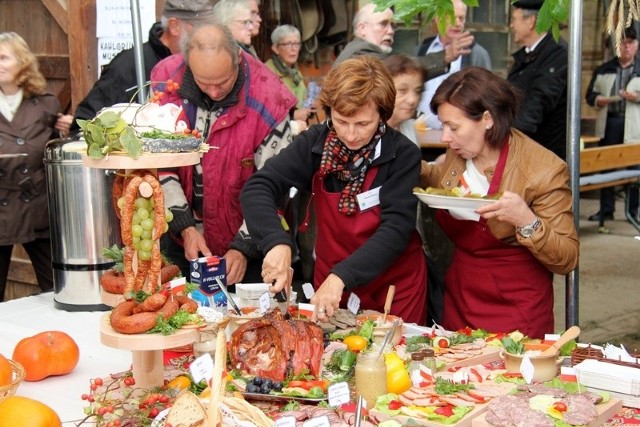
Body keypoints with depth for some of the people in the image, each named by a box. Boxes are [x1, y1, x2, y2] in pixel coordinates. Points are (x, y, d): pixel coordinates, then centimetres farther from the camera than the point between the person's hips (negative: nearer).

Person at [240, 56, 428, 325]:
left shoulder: (403, 155, -17)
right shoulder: (315, 143, -11)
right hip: (329, 280, 2)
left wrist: (342, 276, -36)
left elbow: (396, 229, -24)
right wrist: (276, 242, -34)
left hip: (394, 286, -2)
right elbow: (256, 189, -16)